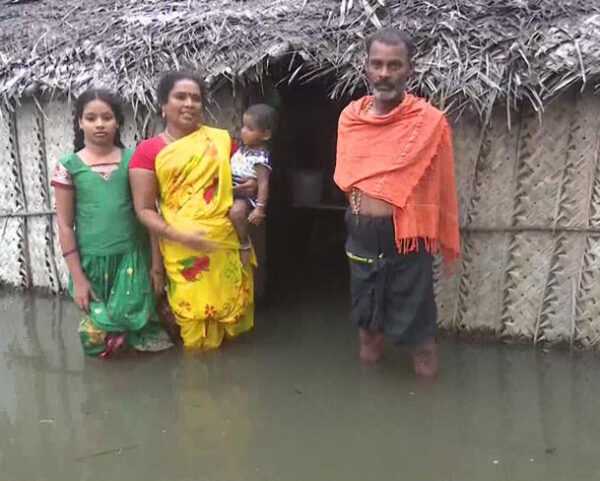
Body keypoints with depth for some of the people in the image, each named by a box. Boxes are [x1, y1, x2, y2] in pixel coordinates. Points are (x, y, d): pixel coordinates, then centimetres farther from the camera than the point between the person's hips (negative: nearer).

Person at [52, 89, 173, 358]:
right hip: (91, 261, 0)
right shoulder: (68, 165, -2)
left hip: (131, 257, 1)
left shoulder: (133, 159, 0)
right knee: (97, 335, 6)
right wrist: (77, 277, -4)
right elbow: (65, 224, -1)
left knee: (137, 324, 2)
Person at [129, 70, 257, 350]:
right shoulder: (148, 151, 0)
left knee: (234, 319, 10)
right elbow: (144, 209, -2)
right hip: (183, 253, -3)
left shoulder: (221, 139, 8)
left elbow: (241, 176, 23)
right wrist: (179, 235, -18)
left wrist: (249, 188, -1)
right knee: (196, 335, 0)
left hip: (227, 245, 3)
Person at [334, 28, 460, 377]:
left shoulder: (431, 121, -11)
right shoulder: (351, 116, 3)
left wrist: (448, 242, -1)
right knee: (366, 318, 19)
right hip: (362, 235, 5)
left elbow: (441, 188, -4)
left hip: (408, 238, -5)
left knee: (418, 328, 5)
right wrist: (359, 198, 3)